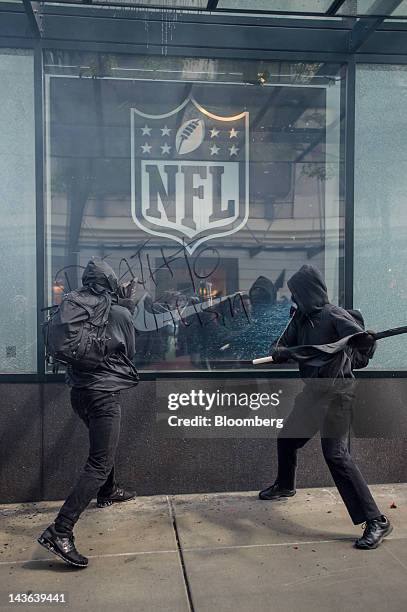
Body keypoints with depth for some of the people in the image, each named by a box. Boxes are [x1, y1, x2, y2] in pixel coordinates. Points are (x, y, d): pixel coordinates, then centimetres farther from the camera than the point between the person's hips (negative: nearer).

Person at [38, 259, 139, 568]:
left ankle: (108, 491, 51)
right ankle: (60, 531, -14)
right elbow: (130, 352, 1)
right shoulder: (121, 314, -12)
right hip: (104, 393, -7)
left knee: (104, 443, 30)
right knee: (99, 464, -7)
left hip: (80, 390, 8)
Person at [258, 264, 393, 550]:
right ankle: (285, 486, 47)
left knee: (336, 453, -18)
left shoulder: (335, 315, -16)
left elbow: (362, 341, -27)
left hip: (337, 393, -8)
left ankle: (376, 521, -11)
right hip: (312, 392, 8)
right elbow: (280, 349, 8)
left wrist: (367, 341, -51)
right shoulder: (300, 319, 7)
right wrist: (282, 352, -16)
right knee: (286, 438, 20)